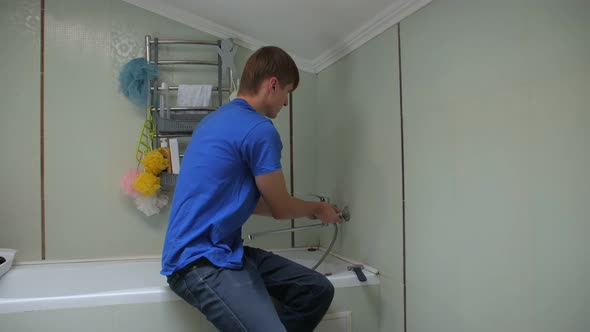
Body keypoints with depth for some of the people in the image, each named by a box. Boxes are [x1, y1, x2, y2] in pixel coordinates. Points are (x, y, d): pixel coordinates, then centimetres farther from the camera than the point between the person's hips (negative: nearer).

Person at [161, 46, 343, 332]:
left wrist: (309, 209, 29)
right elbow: (281, 208, -4)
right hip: (199, 261, -10)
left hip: (223, 249, 10)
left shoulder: (220, 118, 15)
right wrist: (318, 209, 18)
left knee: (317, 291, 5)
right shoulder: (259, 130, -16)